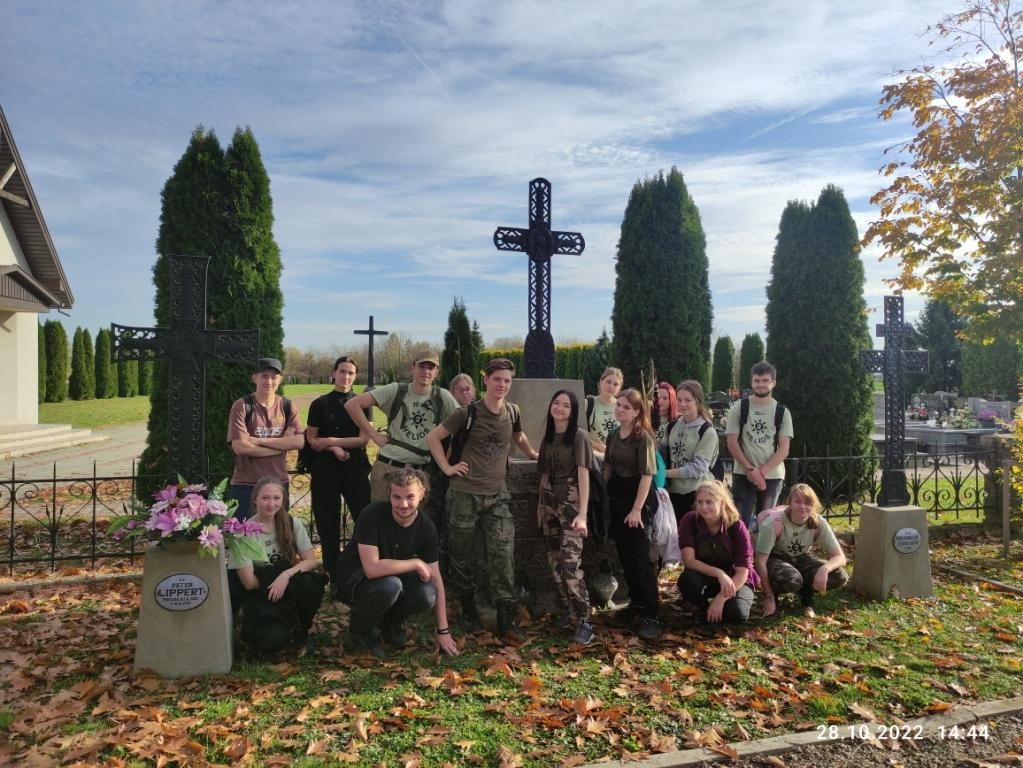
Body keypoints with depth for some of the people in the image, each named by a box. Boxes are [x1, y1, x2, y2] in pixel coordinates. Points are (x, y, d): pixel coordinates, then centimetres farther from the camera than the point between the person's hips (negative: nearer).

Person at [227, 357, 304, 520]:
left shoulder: (287, 407, 4)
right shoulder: (242, 406, -7)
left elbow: (299, 441, -8)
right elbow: (240, 446, -16)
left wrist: (260, 441, -15)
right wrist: (282, 445, -10)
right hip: (245, 485, -3)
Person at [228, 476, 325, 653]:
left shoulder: (293, 524, -5)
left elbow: (311, 561, -10)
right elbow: (249, 582, -12)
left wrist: (286, 575, -26)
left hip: (289, 591, 3)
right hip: (259, 596, -3)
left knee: (311, 583, -31)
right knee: (273, 640, -30)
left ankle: (299, 630, -2)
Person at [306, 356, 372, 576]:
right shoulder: (320, 404, 5)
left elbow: (363, 439, -3)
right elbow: (312, 440, 5)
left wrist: (331, 441, -9)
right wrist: (333, 449, -12)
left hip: (356, 468, 0)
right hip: (325, 469, 1)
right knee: (327, 524, 5)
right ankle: (332, 573, 18)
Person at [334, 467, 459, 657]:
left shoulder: (426, 527, -13)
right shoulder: (372, 515, -28)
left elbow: (436, 579, -7)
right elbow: (372, 568, -35)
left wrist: (443, 631, -7)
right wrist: (416, 564, -25)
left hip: (392, 576, 4)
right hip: (354, 577, -4)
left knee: (427, 595, -25)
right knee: (390, 585, -36)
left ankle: (390, 621, 8)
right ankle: (359, 632, -6)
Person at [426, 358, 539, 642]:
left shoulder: (512, 412, 4)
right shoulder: (468, 413, -8)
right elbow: (433, 437, -2)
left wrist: (535, 455, 28)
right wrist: (447, 468, -6)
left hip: (498, 496, 3)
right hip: (464, 493, -2)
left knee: (503, 554, -5)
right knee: (461, 555, 7)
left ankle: (506, 619, 0)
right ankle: (468, 608, 25)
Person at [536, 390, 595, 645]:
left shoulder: (579, 436, -9)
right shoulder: (548, 437, 10)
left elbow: (584, 475, -15)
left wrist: (582, 513, -22)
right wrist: (540, 506, 14)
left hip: (571, 504, -6)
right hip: (549, 503, 7)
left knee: (570, 563, -14)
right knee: (555, 562, 10)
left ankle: (585, 622, -5)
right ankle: (571, 610, 25)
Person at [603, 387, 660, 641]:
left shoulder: (643, 436, -14)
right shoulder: (614, 435, 7)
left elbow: (647, 474, -17)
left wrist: (637, 508, -20)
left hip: (637, 497, -7)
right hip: (616, 496, 7)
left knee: (639, 557, -7)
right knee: (624, 555, 13)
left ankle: (652, 615, 0)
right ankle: (636, 603, 28)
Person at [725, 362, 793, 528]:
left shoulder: (782, 412, 4)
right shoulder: (739, 407, 1)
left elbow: (784, 449, -1)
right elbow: (732, 442, -3)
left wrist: (763, 470, -15)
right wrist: (750, 469, -11)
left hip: (772, 476, 2)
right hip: (743, 474, -1)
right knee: (741, 520, -5)